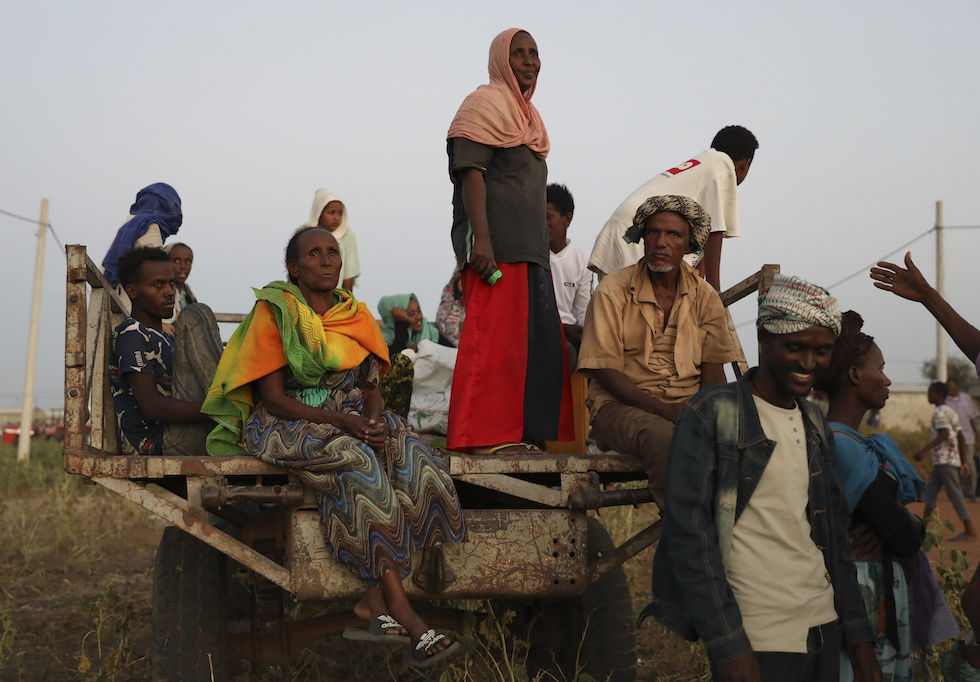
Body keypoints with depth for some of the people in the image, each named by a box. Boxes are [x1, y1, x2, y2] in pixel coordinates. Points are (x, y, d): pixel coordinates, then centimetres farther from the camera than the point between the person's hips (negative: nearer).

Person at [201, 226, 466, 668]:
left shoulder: (356, 314, 12)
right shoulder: (274, 312, -4)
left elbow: (371, 389, 11)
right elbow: (273, 398, -10)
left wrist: (373, 420, -14)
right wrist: (343, 421, -22)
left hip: (352, 422, 5)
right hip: (288, 426, -5)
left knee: (407, 455, -28)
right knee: (359, 465, -35)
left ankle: (375, 601, -29)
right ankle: (401, 611, -37)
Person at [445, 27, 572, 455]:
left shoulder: (524, 113, 25)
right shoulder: (485, 103, -2)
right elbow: (471, 172, -13)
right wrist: (480, 239, -24)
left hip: (527, 246, 9)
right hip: (495, 245, -9)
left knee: (534, 338, 7)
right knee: (494, 335, -13)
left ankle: (519, 432, 11)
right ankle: (483, 436, -12)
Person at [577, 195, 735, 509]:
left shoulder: (704, 296, 12)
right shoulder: (613, 291, -1)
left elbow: (713, 371, 8)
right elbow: (604, 370, -8)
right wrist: (664, 410, -20)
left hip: (689, 405, 4)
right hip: (622, 405, -4)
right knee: (662, 436, -38)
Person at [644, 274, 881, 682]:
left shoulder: (815, 425, 13)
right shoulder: (712, 414, -9)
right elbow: (688, 534, -14)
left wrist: (859, 640, 11)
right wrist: (728, 646, -19)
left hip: (823, 631, 7)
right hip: (755, 643, -6)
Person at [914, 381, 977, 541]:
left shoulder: (939, 411, -10)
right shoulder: (951, 411, 20)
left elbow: (944, 434, -24)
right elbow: (961, 438, 18)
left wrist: (924, 450, -30)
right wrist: (963, 461, 19)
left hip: (945, 460, -10)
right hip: (942, 461, 10)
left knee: (954, 493, -9)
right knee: (930, 490, 13)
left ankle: (970, 531, -10)